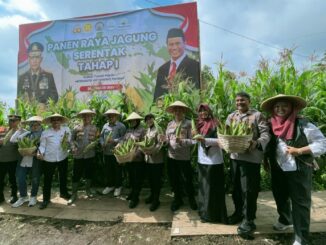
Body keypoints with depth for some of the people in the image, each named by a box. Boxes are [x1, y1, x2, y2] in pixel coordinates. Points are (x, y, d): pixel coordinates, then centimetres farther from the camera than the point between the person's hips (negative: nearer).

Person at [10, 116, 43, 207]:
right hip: (24, 160, 4)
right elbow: (12, 140, 8)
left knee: (35, 179, 7)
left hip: (36, 161, -4)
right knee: (20, 178, 7)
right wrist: (19, 130, 3)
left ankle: (33, 197, 28)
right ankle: (23, 197, 28)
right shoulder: (26, 133, 11)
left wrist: (37, 153, -22)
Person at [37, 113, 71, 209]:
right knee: (47, 179, 6)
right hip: (49, 159, -1)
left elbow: (69, 141, 7)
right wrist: (40, 153, -19)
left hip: (63, 158, 2)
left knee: (63, 176, 18)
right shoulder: (46, 132, -2)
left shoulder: (66, 129, 1)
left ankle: (63, 192, 40)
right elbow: (42, 145, -1)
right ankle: (46, 199, 22)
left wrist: (68, 144, -14)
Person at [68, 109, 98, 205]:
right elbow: (72, 139, 6)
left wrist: (94, 143, -17)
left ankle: (88, 190, 35)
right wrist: (73, 147, -10)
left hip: (90, 155, 1)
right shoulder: (77, 128, 1)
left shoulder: (94, 128, 3)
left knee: (89, 173, 13)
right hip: (78, 155, -1)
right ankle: (74, 194, 20)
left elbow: (97, 139, 4)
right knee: (76, 174, 4)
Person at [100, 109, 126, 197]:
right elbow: (101, 136, 15)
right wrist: (102, 143, -3)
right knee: (109, 170, 16)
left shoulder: (121, 126, -6)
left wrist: (114, 141, -22)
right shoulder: (105, 126, 12)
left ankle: (118, 187, 24)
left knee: (118, 170, 7)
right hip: (106, 152, 5)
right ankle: (110, 185, 33)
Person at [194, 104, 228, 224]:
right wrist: (195, 136, -1)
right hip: (202, 160, 7)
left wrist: (204, 139, -23)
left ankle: (213, 214, 17)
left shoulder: (215, 124, -7)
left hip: (214, 161, -6)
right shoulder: (200, 124, 12)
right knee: (203, 187, 15)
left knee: (213, 188, 3)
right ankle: (205, 212, 29)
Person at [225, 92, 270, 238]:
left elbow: (266, 133, -9)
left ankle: (248, 220, 15)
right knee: (236, 187, 16)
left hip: (251, 157, -5)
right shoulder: (231, 116, 13)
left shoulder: (257, 115, -2)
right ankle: (238, 212, 35)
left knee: (248, 190, 0)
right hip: (234, 156, 6)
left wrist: (257, 143, -27)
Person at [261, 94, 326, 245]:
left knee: (300, 203, 4)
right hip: (278, 170, 6)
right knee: (280, 197, 23)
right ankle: (285, 220, 50)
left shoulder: (303, 124, -15)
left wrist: (299, 151, -23)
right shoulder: (272, 125, 0)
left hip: (298, 170, -5)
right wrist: (267, 161, 5)